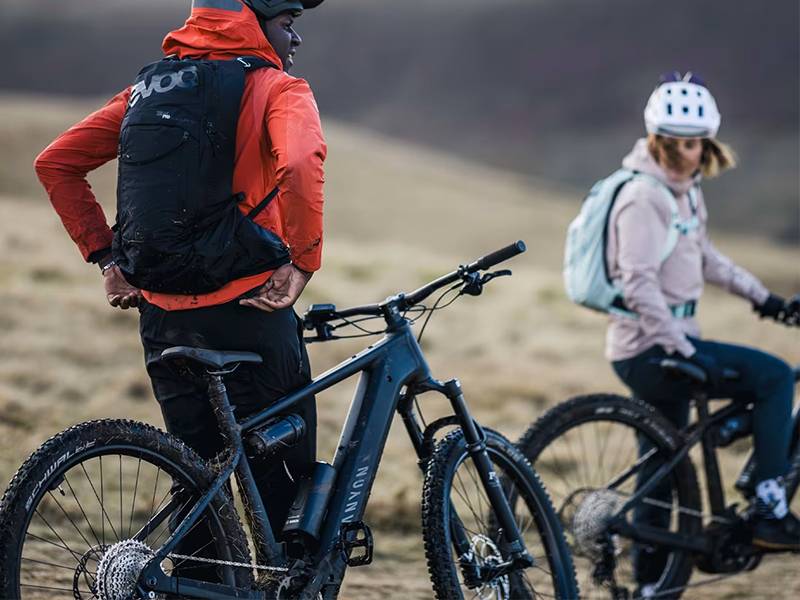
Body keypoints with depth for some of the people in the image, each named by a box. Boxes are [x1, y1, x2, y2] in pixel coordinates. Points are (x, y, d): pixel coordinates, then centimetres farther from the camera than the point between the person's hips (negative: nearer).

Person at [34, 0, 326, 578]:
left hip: (164, 313, 6)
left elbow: (56, 162, 10)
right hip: (247, 311, -6)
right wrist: (302, 263, -18)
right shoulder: (279, 90, -6)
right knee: (287, 486, 5)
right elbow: (300, 165, -28)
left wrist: (105, 257, 11)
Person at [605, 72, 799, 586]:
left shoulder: (685, 190, 12)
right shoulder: (645, 198, -17)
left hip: (668, 343, 10)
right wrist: (685, 350, -28)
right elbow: (639, 286, -25)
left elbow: (704, 258, 27)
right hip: (650, 349, -10)